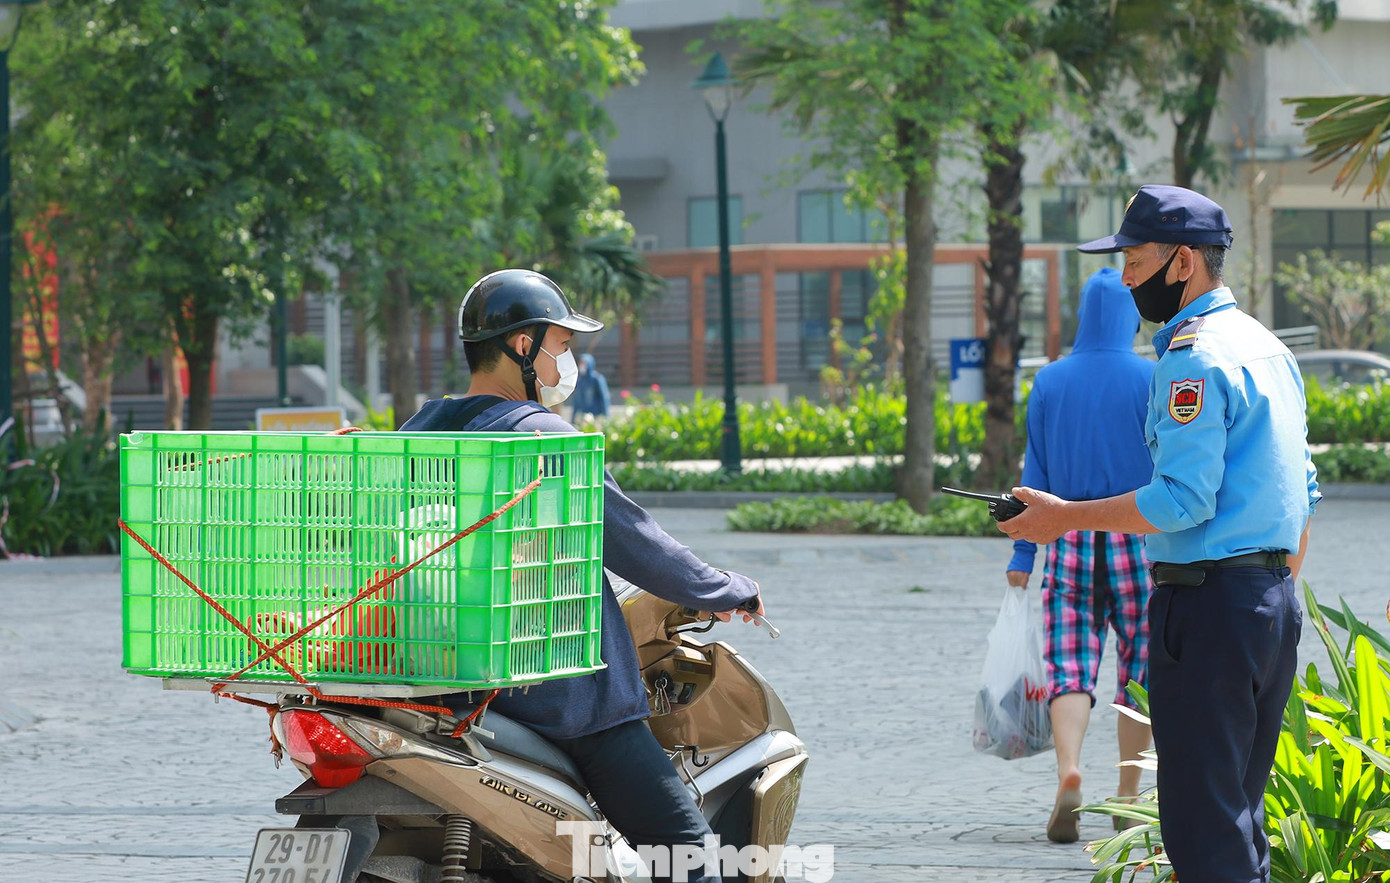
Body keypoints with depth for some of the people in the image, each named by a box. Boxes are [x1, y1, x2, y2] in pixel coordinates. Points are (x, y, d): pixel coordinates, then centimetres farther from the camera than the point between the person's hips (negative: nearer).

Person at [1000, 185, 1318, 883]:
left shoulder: (1194, 356, -14)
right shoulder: (1268, 347, 16)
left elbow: (1184, 500, -21)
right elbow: (1303, 492, 20)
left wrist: (1065, 517, -13)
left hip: (1208, 607, -10)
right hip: (1274, 600, 10)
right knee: (1240, 816, 15)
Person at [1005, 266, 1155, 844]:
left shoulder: (1049, 382, 3)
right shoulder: (1150, 381, -4)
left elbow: (1035, 475, 5)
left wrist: (1022, 556, 8)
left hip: (1069, 540, 1)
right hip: (1137, 537, -1)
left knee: (1069, 666, -1)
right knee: (1139, 667, 9)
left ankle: (1068, 772, -25)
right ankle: (1128, 798, 11)